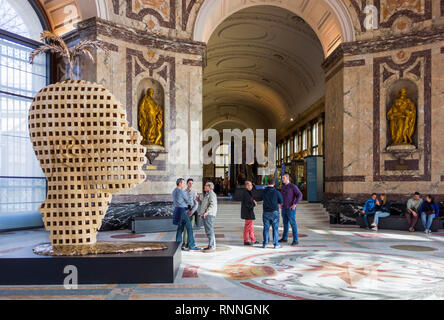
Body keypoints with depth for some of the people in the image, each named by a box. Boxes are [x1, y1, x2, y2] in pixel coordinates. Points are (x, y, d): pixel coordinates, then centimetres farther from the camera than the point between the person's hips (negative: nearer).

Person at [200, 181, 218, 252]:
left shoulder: (211, 194, -9)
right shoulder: (207, 194, 23)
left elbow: (212, 204, -22)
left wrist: (207, 212, -30)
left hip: (209, 215, -11)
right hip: (206, 215, 11)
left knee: (209, 231, -11)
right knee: (209, 231, 12)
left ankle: (212, 247, -11)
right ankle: (212, 246, 18)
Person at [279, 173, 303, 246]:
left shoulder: (293, 186, -12)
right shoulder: (283, 186, 12)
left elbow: (300, 195, -17)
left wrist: (295, 204, -22)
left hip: (291, 209, -8)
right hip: (284, 208, 8)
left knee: (293, 224, -5)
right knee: (285, 223, 17)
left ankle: (295, 240, 0)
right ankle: (284, 238, 29)